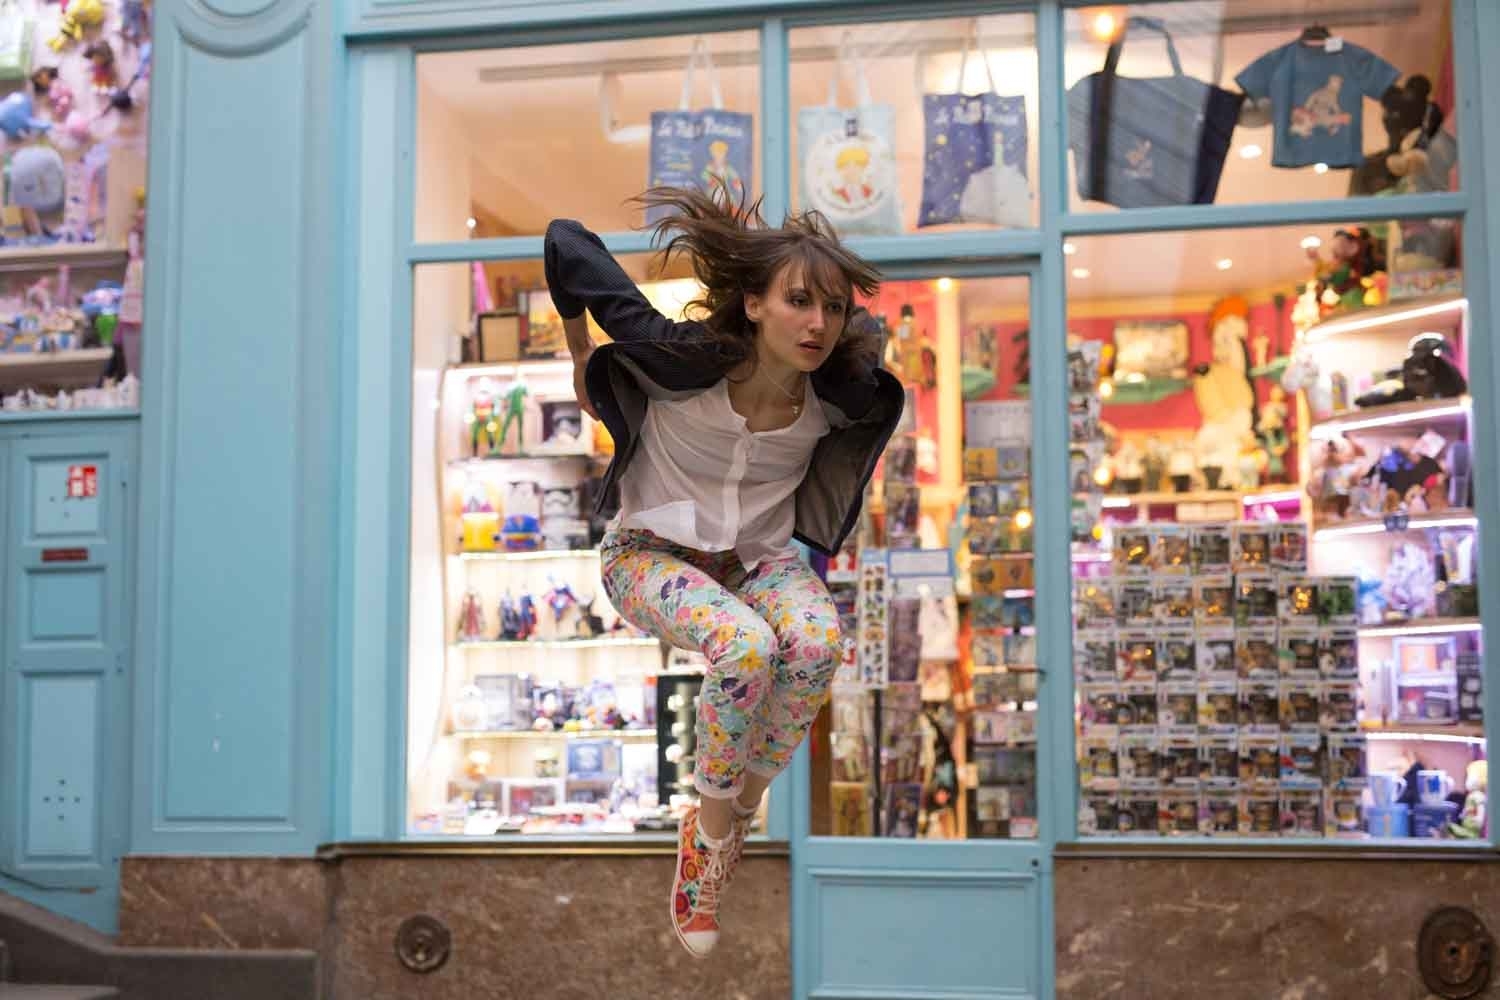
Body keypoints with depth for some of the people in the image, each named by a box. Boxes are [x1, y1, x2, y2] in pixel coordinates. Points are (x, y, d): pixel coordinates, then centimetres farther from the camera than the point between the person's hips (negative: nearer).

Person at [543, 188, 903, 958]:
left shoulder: (843, 395, -18)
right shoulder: (685, 360, -28)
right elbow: (567, 243, -20)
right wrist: (580, 355, -8)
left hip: (763, 551, 3)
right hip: (652, 549, -3)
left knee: (818, 644, -30)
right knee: (746, 647, -34)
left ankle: (736, 815, -6)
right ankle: (712, 828, -8)